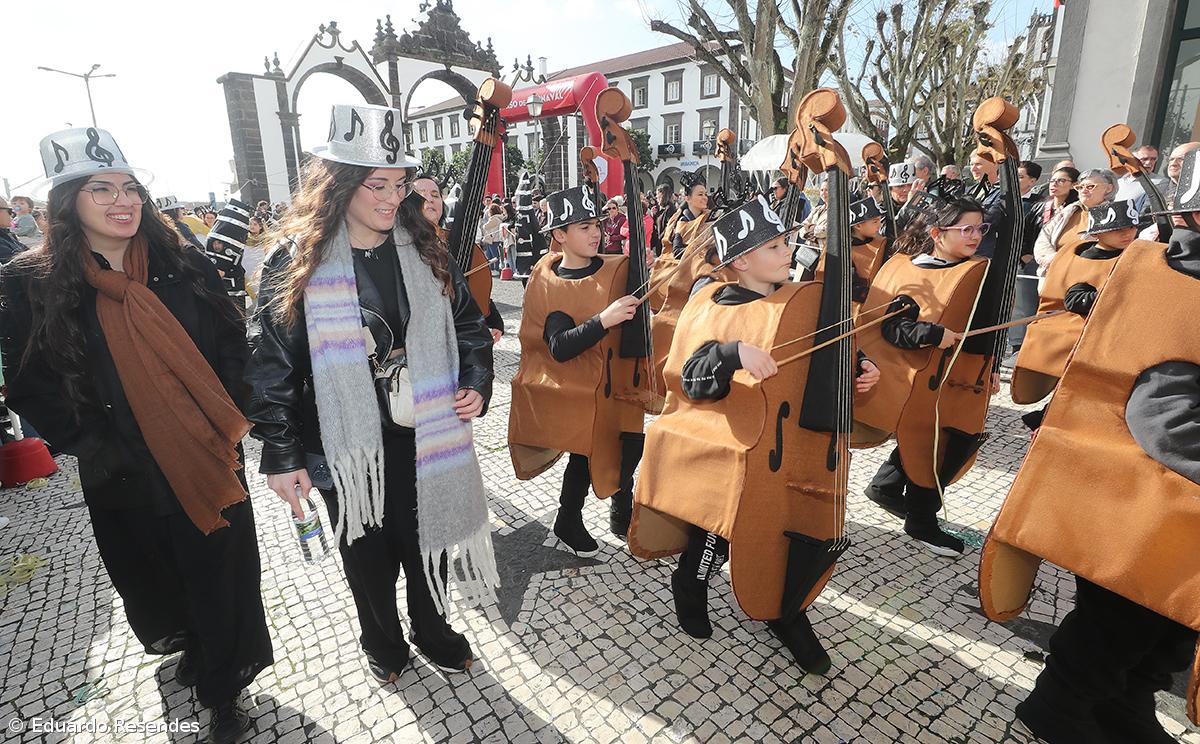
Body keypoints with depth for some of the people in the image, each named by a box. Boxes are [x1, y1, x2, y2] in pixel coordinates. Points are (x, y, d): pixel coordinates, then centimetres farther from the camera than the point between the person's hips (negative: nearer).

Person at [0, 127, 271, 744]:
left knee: (223, 580, 8)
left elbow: (232, 344, 4)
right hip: (129, 483, 0)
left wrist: (227, 420, -5)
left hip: (212, 462, 0)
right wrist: (99, 450, -12)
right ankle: (187, 648, 52)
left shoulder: (184, 267, -1)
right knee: (156, 584, 21)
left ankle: (223, 691, 29)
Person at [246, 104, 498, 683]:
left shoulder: (424, 252, 0)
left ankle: (433, 631, 46)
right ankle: (383, 643, 46)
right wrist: (281, 456, -6)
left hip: (424, 435, 3)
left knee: (428, 542, 19)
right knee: (367, 553, 18)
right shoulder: (298, 262, -9)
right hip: (347, 446, -2)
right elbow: (273, 367, -6)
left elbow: (469, 325, 8)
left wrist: (476, 384, -7)